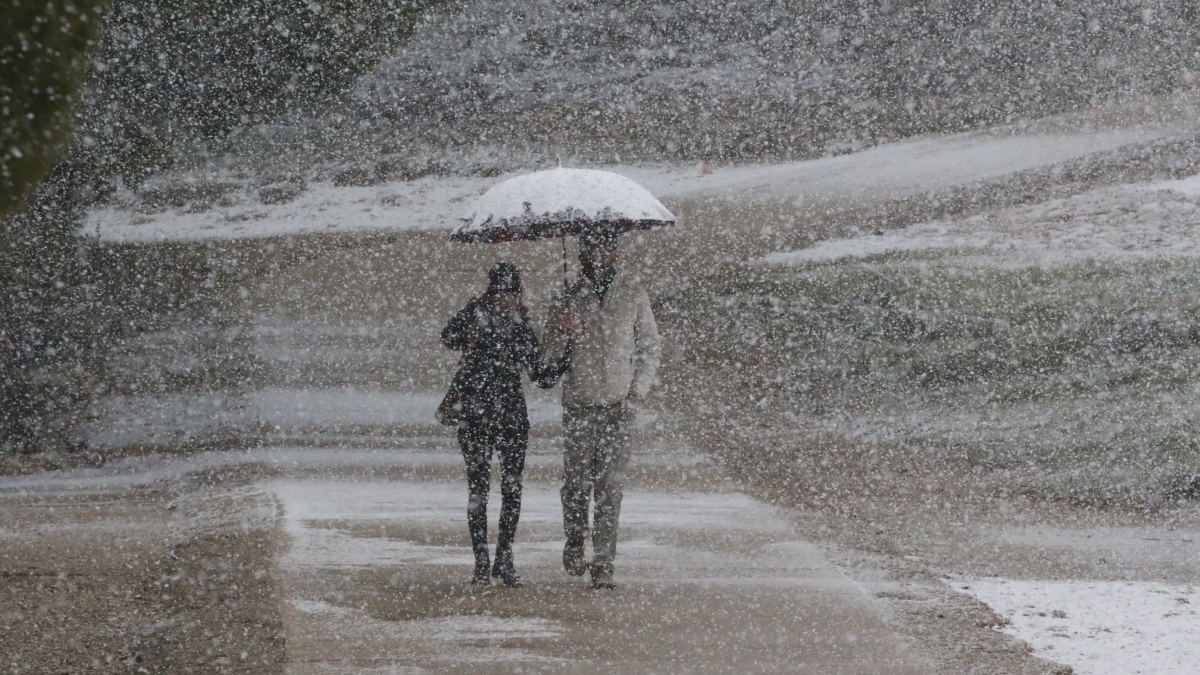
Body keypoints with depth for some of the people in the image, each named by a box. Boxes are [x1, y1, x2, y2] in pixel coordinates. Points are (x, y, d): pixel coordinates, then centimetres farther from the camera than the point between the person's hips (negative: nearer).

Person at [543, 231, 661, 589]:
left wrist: (635, 395, -2)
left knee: (610, 487, -4)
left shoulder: (633, 294, 2)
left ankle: (603, 564, -1)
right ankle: (575, 541, 29)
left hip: (618, 406, -1)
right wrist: (563, 332, -14)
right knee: (576, 481, 2)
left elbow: (650, 348, 7)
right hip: (578, 402, 1)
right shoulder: (569, 299, 4)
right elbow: (552, 353, 8)